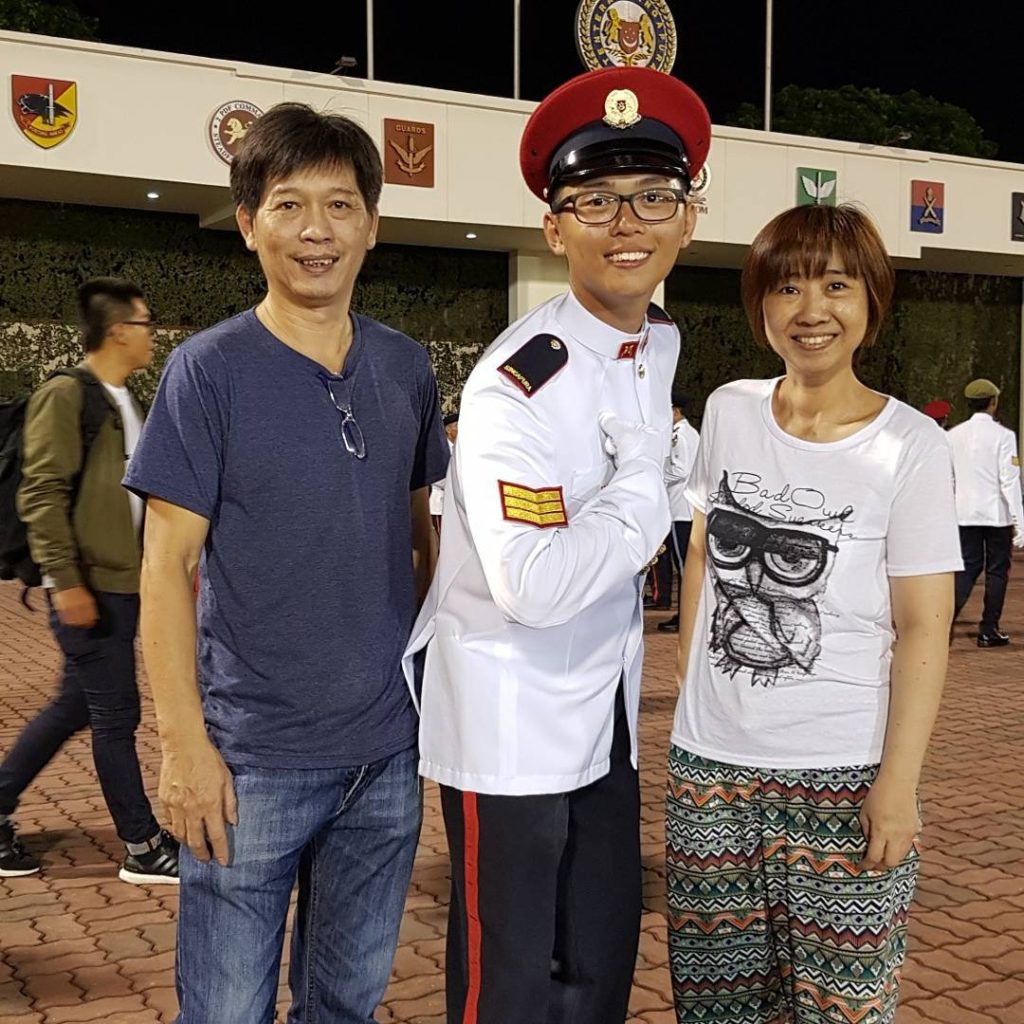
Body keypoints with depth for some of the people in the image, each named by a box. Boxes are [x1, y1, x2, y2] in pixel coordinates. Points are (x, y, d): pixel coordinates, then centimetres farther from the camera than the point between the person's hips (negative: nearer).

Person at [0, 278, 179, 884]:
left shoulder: (125, 403, 15)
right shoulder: (66, 396, -12)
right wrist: (65, 582, -21)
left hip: (123, 583, 9)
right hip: (89, 587, -9)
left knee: (76, 707, 15)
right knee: (116, 714, -1)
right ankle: (144, 848, 10)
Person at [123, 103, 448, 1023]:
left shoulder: (407, 368, 4)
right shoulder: (209, 369, -8)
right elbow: (168, 566, -9)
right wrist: (185, 742, -13)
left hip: (388, 746, 4)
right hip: (252, 760, -4)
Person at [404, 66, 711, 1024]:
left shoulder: (661, 342, 2)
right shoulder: (520, 381, -22)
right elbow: (534, 585, -30)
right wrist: (647, 495, -19)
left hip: (608, 705, 7)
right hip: (509, 716, -7)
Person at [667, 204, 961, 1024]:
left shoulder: (911, 446, -8)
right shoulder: (728, 410, 3)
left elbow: (922, 628, -8)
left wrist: (899, 782, -12)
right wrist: (690, 694, 9)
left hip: (843, 775, -3)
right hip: (709, 765, 4)